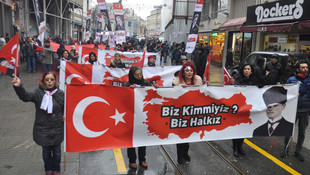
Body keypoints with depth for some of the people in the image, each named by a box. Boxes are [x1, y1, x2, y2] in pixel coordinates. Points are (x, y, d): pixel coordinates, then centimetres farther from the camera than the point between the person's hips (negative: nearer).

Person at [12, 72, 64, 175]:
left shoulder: (60, 93, -4)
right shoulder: (38, 93, -8)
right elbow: (25, 96, -26)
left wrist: (64, 116, -7)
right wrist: (18, 86, -43)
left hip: (57, 129, 1)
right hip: (42, 129, 0)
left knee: (56, 150, 15)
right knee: (46, 151, 15)